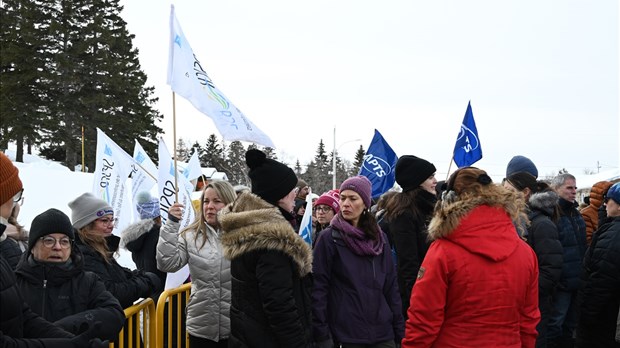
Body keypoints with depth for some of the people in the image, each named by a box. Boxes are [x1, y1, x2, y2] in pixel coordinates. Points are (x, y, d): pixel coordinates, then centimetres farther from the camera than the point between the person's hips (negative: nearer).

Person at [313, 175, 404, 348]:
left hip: (383, 332, 4)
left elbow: (391, 286, 11)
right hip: (346, 334, -3)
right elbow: (318, 288, -8)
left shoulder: (379, 238, 9)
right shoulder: (329, 238, -4)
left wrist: (400, 330, 6)